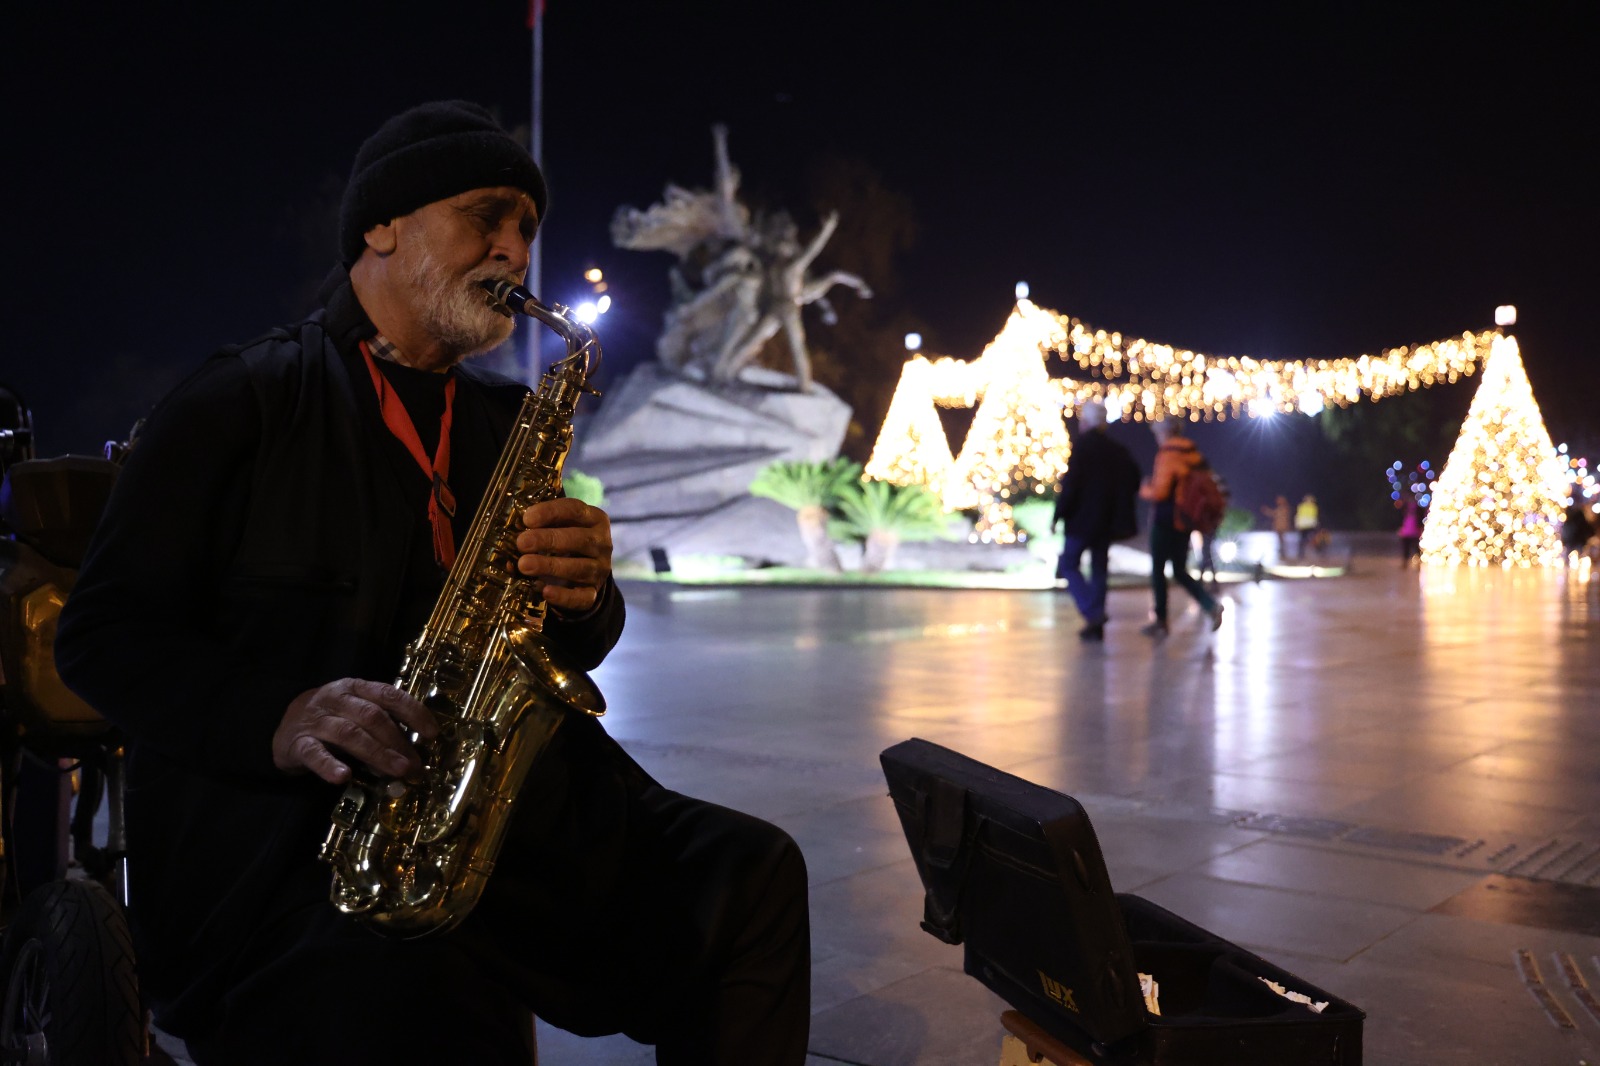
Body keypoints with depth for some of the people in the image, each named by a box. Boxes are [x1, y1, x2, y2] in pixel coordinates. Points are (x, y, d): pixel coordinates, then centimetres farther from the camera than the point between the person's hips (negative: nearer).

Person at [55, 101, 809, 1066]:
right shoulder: (243, 399, 3)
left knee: (751, 875, -12)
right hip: (266, 832, -6)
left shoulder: (508, 421, 19)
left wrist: (584, 594, -6)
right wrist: (280, 717, -20)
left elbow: (578, 649, 20)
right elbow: (102, 633, -1)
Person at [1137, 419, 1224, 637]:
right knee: (1180, 571, 14)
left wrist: (1144, 490, 0)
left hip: (1165, 520, -7)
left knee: (1158, 569, 3)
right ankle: (1210, 604, -5)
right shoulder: (1193, 453, 9)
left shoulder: (1167, 454, -15)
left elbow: (1160, 491, -20)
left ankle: (1160, 621, 5)